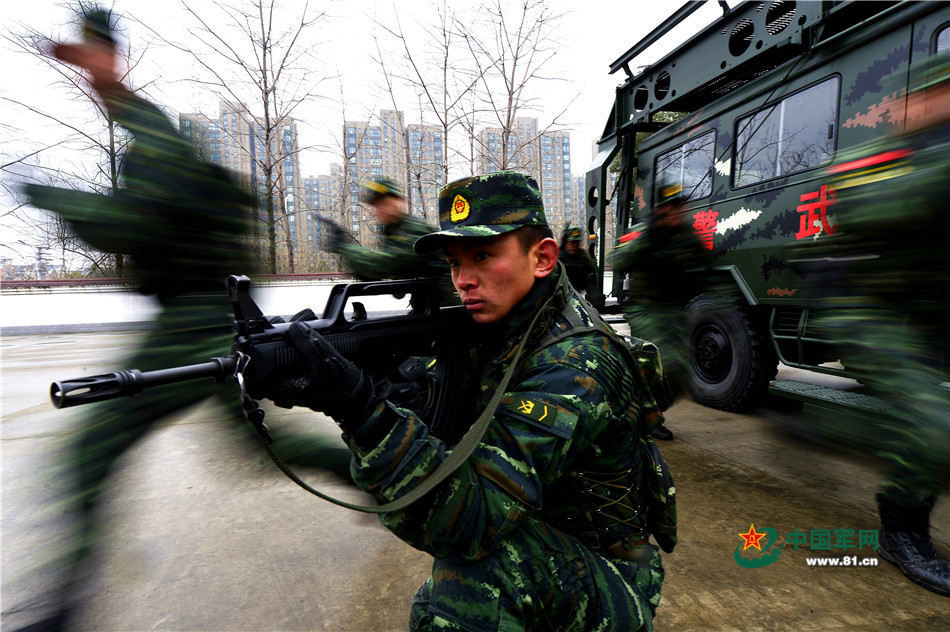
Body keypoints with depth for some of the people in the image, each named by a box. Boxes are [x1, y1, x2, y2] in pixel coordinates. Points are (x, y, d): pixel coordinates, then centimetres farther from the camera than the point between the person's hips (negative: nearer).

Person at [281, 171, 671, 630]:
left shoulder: (574, 366, -30)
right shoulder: (498, 326, -4)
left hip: (606, 585, -7)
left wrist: (362, 409, -48)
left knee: (480, 556, -31)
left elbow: (469, 520, -37)